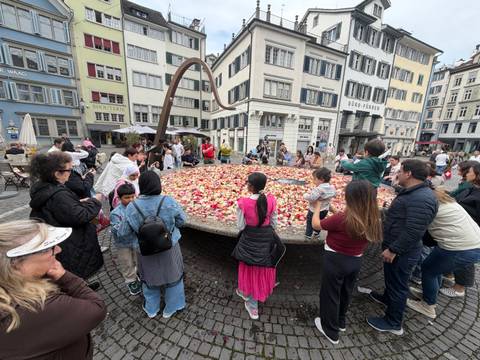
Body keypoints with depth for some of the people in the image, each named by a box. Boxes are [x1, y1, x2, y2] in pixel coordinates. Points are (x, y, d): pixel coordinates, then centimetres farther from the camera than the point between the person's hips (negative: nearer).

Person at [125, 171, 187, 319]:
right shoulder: (169, 202, -24)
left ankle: (151, 309, 49)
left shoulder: (132, 207, -19)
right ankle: (170, 309, 42)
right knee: (172, 276, 22)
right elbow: (181, 220, -12)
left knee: (150, 277, 27)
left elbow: (131, 229, -10)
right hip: (169, 248, -1)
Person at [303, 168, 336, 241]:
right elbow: (334, 194, 13)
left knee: (310, 222, 13)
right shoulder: (332, 188, -5)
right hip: (325, 210, 7)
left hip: (315, 210, -7)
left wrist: (305, 195, -21)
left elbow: (311, 198, -41)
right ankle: (316, 233, 41)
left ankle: (308, 236, 20)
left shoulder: (318, 189, -33)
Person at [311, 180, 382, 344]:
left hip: (335, 261, -6)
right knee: (345, 292, 29)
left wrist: (318, 207, 1)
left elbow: (315, 225, -14)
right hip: (356, 261, 6)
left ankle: (331, 331, 37)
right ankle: (340, 322, 52)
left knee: (330, 295, 17)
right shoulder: (373, 220, -10)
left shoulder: (341, 219, -29)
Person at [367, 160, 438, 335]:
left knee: (398, 285, 8)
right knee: (391, 278, 28)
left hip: (401, 252, -9)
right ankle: (387, 297, 51)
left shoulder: (421, 199, -27)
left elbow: (413, 232, -29)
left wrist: (393, 250, -23)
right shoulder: (413, 192, 8)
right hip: (395, 248, 9)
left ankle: (393, 323, 26)